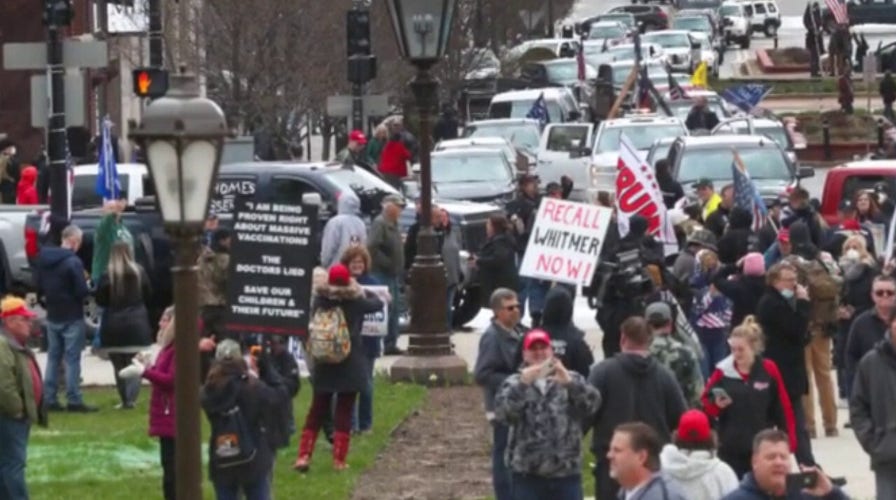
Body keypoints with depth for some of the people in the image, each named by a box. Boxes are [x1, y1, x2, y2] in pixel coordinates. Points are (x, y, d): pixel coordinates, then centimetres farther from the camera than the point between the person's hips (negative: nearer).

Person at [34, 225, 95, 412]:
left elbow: (38, 287, 10)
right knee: (72, 359, -2)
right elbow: (82, 291, -19)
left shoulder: (44, 259, 4)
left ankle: (49, 399, 13)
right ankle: (74, 400, -1)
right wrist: (89, 288, 1)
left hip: (53, 317, 7)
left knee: (53, 357, 13)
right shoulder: (73, 262, -19)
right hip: (71, 318, -7)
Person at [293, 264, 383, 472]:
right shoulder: (356, 302, -10)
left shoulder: (320, 300, -8)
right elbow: (378, 303, 8)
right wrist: (362, 291, 21)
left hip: (323, 366, 2)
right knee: (344, 412, 5)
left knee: (317, 410, 11)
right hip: (351, 367, -2)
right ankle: (339, 459, 3)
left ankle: (304, 456, 4)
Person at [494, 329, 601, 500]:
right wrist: (523, 385, -26)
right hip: (528, 474, -1)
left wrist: (569, 383, -28)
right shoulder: (514, 384, 7)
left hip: (566, 472, 1)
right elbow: (502, 413, -12)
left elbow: (592, 403, -10)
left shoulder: (571, 380, 9)